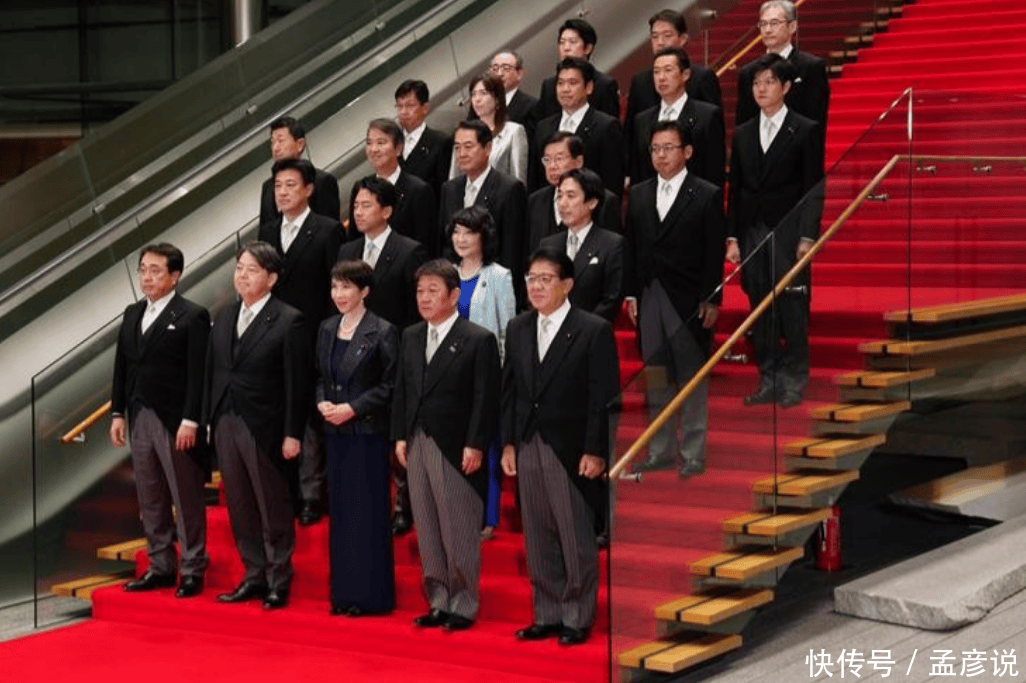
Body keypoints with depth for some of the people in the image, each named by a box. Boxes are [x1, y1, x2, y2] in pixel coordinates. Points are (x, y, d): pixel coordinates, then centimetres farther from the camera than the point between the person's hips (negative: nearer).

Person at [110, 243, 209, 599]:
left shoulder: (192, 316, -8)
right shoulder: (132, 314, 13)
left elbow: (198, 373, -13)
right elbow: (122, 366, 16)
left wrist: (190, 421, -17)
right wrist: (118, 413, 10)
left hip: (176, 423, -7)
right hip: (140, 419, 7)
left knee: (187, 501, 0)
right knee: (150, 501, 12)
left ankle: (192, 571, 8)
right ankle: (160, 567, 21)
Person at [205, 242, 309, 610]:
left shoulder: (289, 321, -10)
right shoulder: (224, 317, 11)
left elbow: (297, 383, -11)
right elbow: (212, 371, 12)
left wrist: (292, 435, -13)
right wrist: (208, 420, 7)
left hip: (263, 429, -6)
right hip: (226, 424, 6)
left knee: (273, 510, 4)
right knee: (240, 508, 13)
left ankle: (278, 582, 14)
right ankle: (254, 576, 24)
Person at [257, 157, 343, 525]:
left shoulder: (328, 231, -4)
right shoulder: (266, 232, 13)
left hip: (310, 341, -5)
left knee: (307, 418, -1)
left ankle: (309, 495, 7)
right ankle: (283, 492, 17)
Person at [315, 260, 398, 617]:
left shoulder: (382, 332, -8)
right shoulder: (327, 329, 11)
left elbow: (389, 386, -9)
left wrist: (352, 408, -15)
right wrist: (322, 402, -2)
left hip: (368, 431, -6)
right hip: (335, 431, 6)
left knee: (368, 511, -3)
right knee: (340, 510, 9)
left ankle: (371, 593, 4)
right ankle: (344, 591, 17)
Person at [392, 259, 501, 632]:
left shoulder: (479, 340, -6)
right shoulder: (410, 337, 12)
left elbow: (485, 399, -9)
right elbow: (401, 390, 15)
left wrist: (475, 446, -14)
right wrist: (400, 436, 7)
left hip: (456, 448, -6)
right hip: (417, 445, 6)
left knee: (460, 531, -1)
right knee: (427, 530, 10)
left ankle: (464, 605, 9)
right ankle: (439, 601, 18)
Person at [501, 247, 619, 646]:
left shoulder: (595, 331, -8)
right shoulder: (517, 329, 9)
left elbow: (604, 398, -10)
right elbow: (509, 389, 12)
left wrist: (595, 451, -13)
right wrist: (508, 443, 7)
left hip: (571, 452, -5)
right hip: (528, 449, 5)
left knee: (577, 541, 2)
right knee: (538, 541, 11)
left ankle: (577, 620, 12)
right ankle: (547, 616, 20)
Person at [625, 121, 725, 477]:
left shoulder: (707, 196, -3)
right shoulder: (639, 194, 10)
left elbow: (715, 253, -6)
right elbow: (632, 248, 12)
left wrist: (711, 301, -10)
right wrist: (631, 294, 5)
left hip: (689, 301, -4)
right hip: (649, 298, 5)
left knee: (692, 380, 1)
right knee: (656, 379, 10)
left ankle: (693, 453, 8)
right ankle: (661, 451, 18)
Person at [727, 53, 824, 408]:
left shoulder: (806, 131, 0)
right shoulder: (743, 134, 13)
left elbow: (814, 188, -3)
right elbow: (735, 189, 13)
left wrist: (807, 238, -10)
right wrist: (732, 238, 6)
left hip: (789, 232, -4)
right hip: (753, 233, 4)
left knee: (792, 309, -4)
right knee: (760, 309, 5)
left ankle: (794, 382, 5)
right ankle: (768, 381, 12)